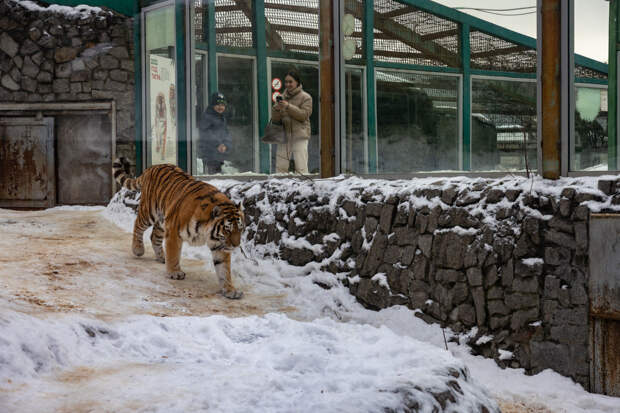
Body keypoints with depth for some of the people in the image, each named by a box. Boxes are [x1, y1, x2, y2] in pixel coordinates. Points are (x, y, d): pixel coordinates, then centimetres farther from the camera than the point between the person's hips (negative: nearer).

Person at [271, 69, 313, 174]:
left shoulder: (305, 97, 3)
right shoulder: (282, 97, 13)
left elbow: (303, 115, -9)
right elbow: (275, 119, 10)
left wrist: (288, 106, -19)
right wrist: (276, 109, -12)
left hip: (299, 135, -4)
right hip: (284, 135, 4)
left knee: (301, 168, -10)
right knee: (280, 167, 0)